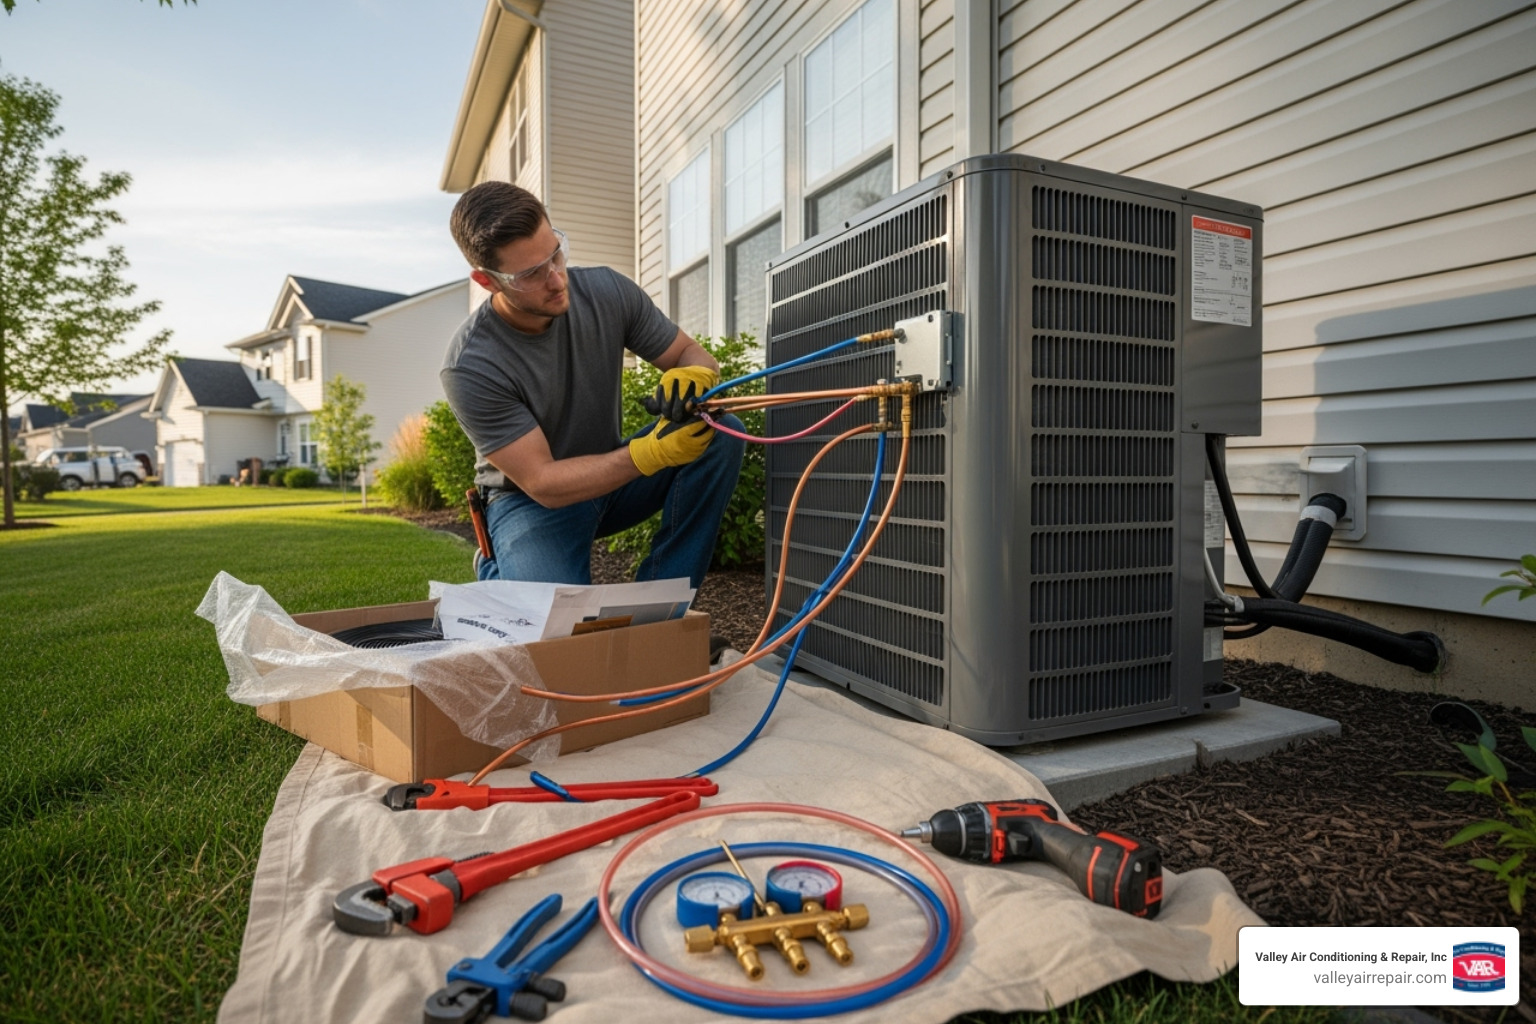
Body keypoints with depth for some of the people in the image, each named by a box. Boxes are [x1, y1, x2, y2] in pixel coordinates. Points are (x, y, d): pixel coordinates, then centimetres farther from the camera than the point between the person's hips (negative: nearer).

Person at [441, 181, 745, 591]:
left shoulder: (608, 291, -14)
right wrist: (650, 454, -38)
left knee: (722, 434, -20)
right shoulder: (470, 367, -24)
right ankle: (496, 569, 9)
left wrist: (694, 376, -30)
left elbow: (692, 353, -3)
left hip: (612, 472, 4)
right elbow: (542, 484, -25)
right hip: (533, 500, -4)